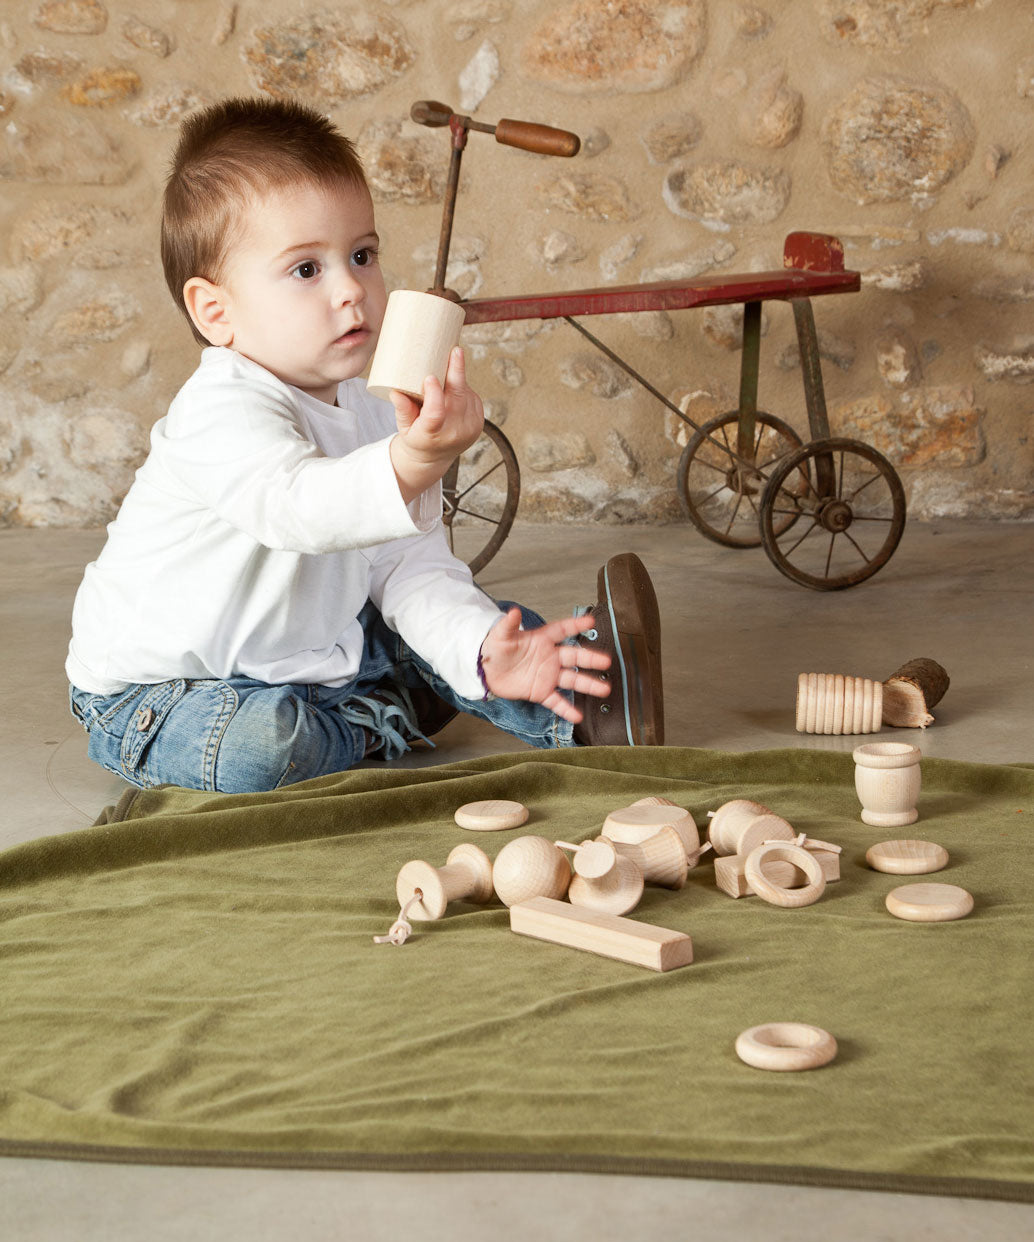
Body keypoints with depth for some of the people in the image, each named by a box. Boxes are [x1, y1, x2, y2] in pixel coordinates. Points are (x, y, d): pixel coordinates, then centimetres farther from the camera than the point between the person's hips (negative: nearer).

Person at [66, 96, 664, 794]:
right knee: (263, 744, -33)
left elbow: (412, 570, -5)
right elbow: (297, 506, -48)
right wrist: (411, 467, -67)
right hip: (154, 695, -8)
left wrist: (483, 651, -23)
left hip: (312, 656, 8)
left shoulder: (375, 421, 0)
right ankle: (379, 726, -6)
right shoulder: (223, 414, -28)